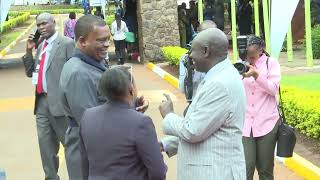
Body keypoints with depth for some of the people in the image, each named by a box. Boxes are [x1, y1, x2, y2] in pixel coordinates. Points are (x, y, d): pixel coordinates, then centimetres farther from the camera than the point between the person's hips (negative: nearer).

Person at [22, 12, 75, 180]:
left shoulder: (67, 43, -7)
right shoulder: (41, 46, 16)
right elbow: (30, 72, 16)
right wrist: (29, 50, 3)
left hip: (59, 102, -7)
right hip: (42, 102, 7)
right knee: (45, 145, 12)